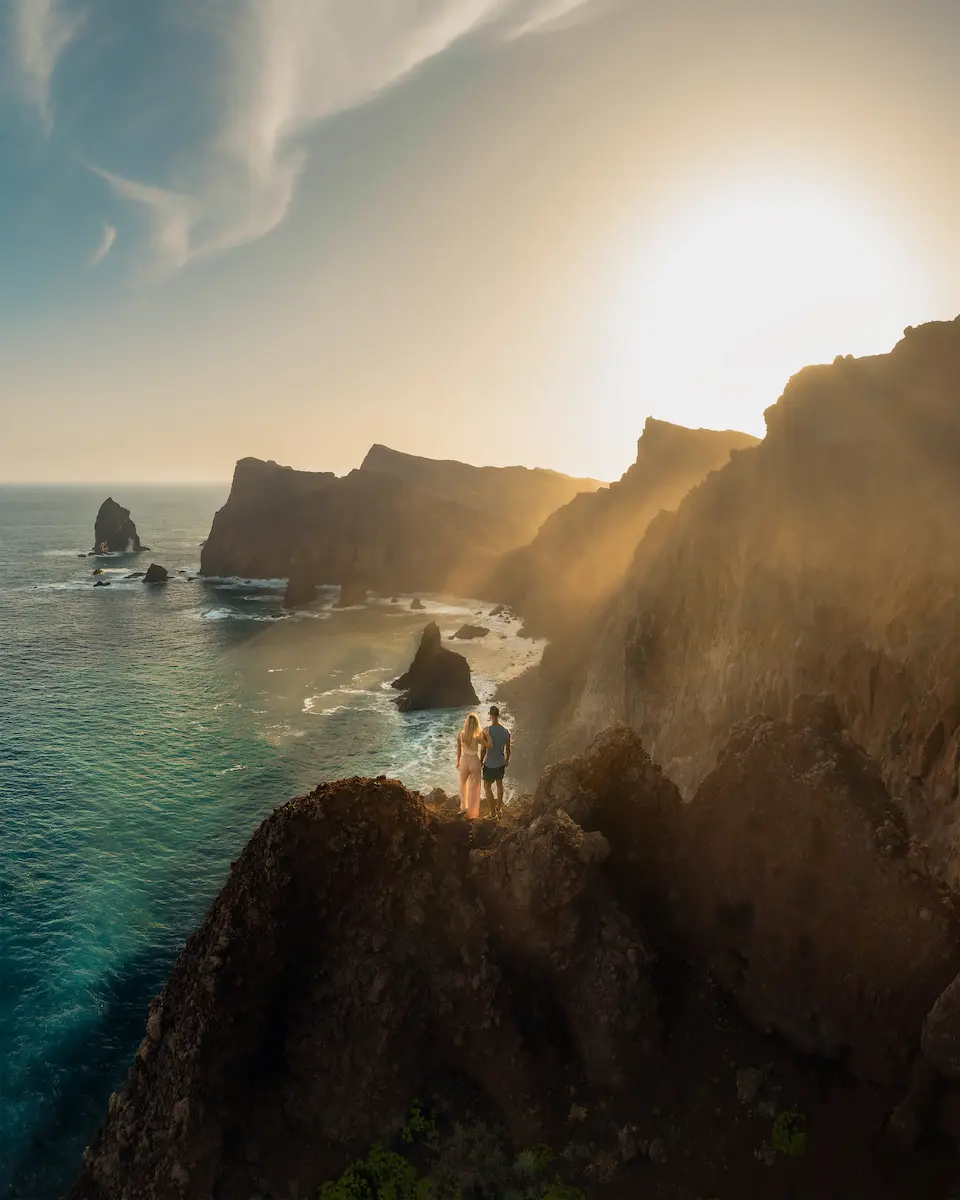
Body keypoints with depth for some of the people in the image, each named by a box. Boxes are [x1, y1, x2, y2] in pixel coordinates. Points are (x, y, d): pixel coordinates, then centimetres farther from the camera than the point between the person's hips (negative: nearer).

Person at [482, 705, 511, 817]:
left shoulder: (486, 730, -22)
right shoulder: (506, 731, -9)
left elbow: (484, 749, -17)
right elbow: (508, 749, 1)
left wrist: (481, 762, -1)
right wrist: (507, 761, 19)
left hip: (489, 764, -4)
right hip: (501, 763, 4)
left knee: (487, 787, 10)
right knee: (499, 784, 26)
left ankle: (493, 814, 8)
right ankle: (499, 808, 39)